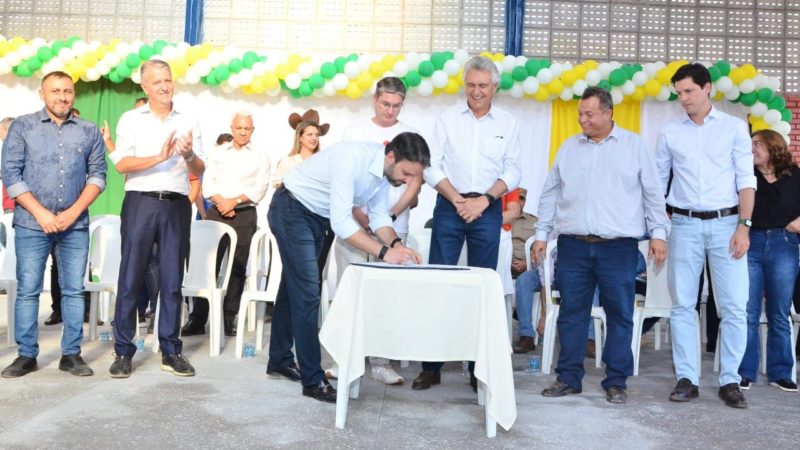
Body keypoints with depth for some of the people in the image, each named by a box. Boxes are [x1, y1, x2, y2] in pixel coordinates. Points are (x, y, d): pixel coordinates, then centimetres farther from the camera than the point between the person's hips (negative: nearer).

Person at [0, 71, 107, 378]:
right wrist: (41, 213, -10)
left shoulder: (89, 131, 8)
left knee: (74, 290, 3)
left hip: (76, 224, 1)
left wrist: (73, 212, -8)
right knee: (27, 290, 2)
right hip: (31, 223, -1)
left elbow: (98, 175, 4)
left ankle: (71, 354, 11)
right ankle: (26, 355, 11)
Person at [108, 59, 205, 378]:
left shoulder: (189, 121, 13)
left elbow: (200, 171, 10)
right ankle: (123, 351, 7)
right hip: (140, 203, -2)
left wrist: (189, 155, -11)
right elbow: (121, 164, -6)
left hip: (177, 205, 2)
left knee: (172, 281, 5)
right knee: (131, 278, 0)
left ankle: (171, 351, 12)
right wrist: (161, 157, -17)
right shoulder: (131, 119, 7)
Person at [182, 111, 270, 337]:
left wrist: (235, 201, -14)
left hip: (244, 215, -1)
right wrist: (220, 202, -12)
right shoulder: (218, 153, 13)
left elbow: (259, 189, -3)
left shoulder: (261, 156, 7)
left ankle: (229, 319, 8)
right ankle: (198, 318, 1)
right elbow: (207, 185, 6)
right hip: (216, 213, 1)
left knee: (238, 268, 1)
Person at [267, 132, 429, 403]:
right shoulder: (352, 158, -34)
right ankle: (313, 380, -5)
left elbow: (379, 216, -3)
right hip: (292, 210, -9)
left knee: (294, 287, 18)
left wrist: (397, 244, -22)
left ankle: (280, 360, 32)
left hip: (318, 217, 9)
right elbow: (341, 221, -36)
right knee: (306, 293, -12)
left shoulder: (386, 171, -8)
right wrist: (384, 252, -39)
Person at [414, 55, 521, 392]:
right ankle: (431, 367, 5)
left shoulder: (508, 124, 7)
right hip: (449, 206, 0)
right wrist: (457, 200, -10)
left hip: (487, 210, 1)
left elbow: (512, 172, 3)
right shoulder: (448, 118, 6)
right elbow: (432, 166, 1)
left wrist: (483, 200, -10)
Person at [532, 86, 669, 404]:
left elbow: (653, 193, 5)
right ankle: (569, 378, 16)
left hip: (619, 246, -2)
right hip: (573, 246, 2)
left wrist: (658, 233, -1)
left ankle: (616, 382, 14)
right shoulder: (569, 148, 12)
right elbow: (550, 194, 14)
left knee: (619, 315, 3)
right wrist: (541, 234, 10)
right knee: (571, 313, 6)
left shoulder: (634, 145, 5)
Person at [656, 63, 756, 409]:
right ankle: (686, 378, 12)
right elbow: (656, 182, 12)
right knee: (683, 305, 4)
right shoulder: (670, 133, 8)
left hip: (726, 224, -1)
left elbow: (746, 181, 1)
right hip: (685, 225, 2)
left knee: (734, 307, -1)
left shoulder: (735, 128, 4)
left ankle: (730, 380, 9)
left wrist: (744, 226, -9)